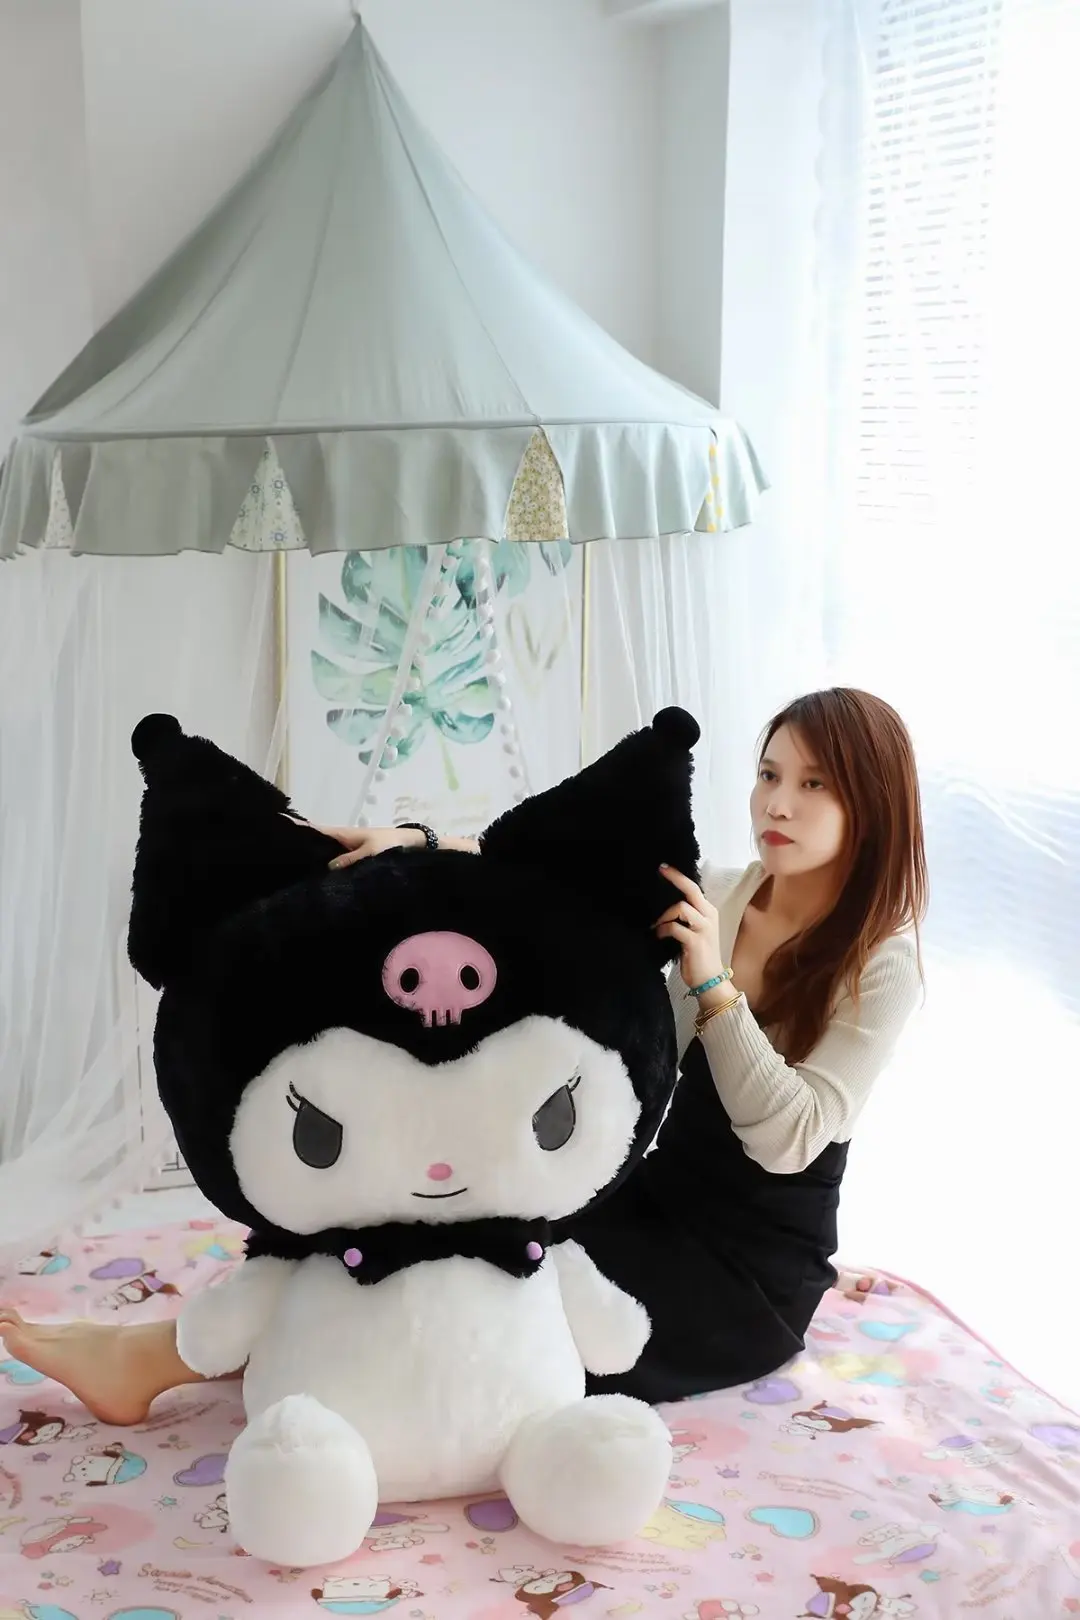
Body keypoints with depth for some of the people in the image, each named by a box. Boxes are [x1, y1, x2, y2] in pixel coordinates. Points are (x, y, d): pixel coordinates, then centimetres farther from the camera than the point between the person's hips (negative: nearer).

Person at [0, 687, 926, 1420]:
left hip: (750, 1275, -6)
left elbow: (788, 1138, -23)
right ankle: (164, 1352, -15)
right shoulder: (720, 898, 3)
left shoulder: (881, 964, -14)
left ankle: (165, 1355, -15)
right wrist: (420, 846, -21)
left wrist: (711, 983, -28)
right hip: (662, 1204, 6)